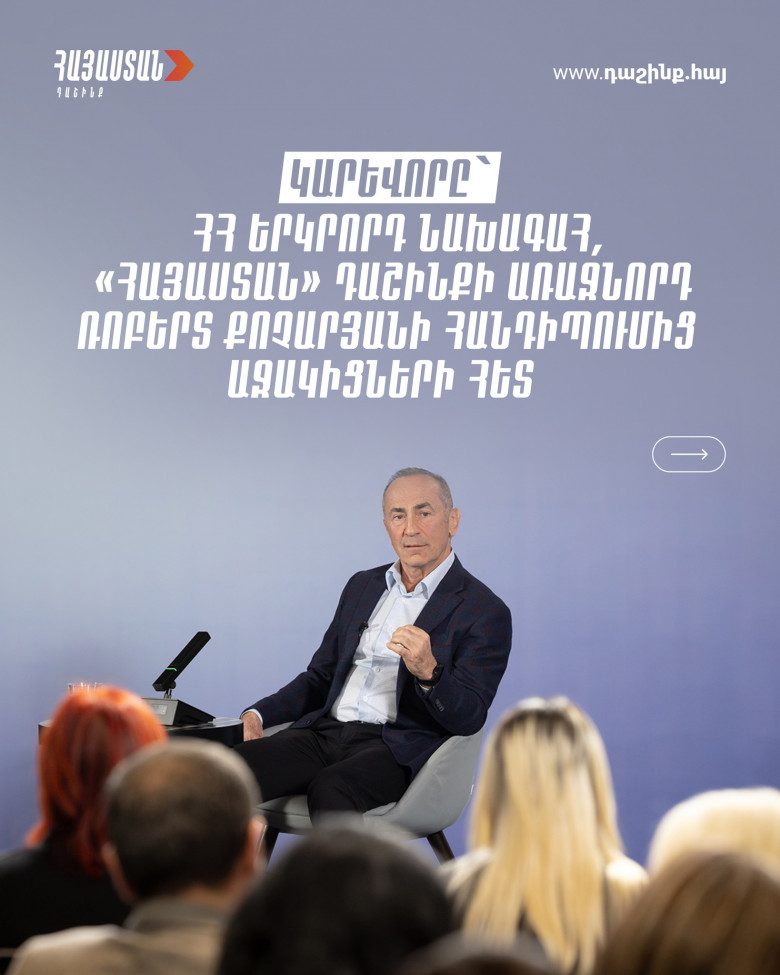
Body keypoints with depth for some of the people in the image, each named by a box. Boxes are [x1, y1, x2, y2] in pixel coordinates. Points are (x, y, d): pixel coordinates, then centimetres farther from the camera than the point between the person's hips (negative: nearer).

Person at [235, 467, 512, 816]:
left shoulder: (486, 613, 1)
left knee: (330, 790, -38)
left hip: (398, 748, -5)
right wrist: (257, 715, 8)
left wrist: (428, 672, -28)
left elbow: (469, 718, -8)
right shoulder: (363, 585, 21)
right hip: (325, 732, 6)